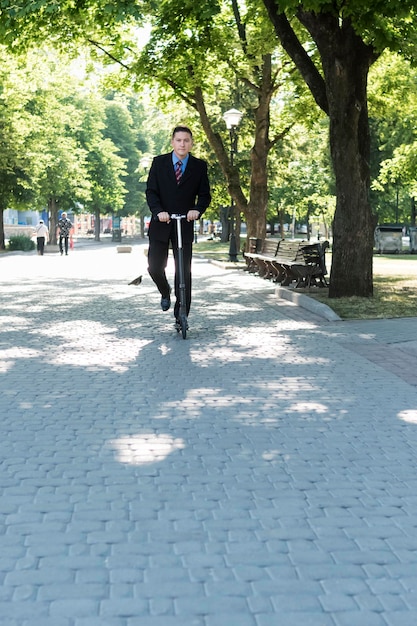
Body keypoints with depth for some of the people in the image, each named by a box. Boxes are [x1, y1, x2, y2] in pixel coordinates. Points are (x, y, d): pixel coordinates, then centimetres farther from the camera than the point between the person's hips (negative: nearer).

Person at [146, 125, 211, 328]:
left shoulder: (199, 166, 2)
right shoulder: (159, 162, 1)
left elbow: (204, 195, 2)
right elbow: (151, 191, -2)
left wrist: (197, 210, -19)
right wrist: (158, 211, -20)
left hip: (185, 225, 0)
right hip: (160, 224, 0)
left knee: (184, 272, -1)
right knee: (155, 267, -3)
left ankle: (181, 316, 6)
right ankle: (165, 291, 31)